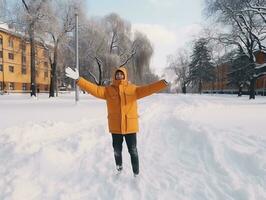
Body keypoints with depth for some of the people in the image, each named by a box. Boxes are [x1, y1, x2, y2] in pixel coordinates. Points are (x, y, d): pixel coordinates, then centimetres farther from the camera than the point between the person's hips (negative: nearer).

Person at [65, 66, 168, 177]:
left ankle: (136, 173, 28)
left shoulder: (133, 89, -3)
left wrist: (164, 82, -21)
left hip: (130, 126, -1)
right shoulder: (108, 90, -1)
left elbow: (147, 89, -11)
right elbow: (94, 89, -9)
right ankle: (119, 168, 46)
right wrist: (78, 79, -18)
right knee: (117, 150, 19)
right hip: (116, 127, 2)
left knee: (133, 151, 9)